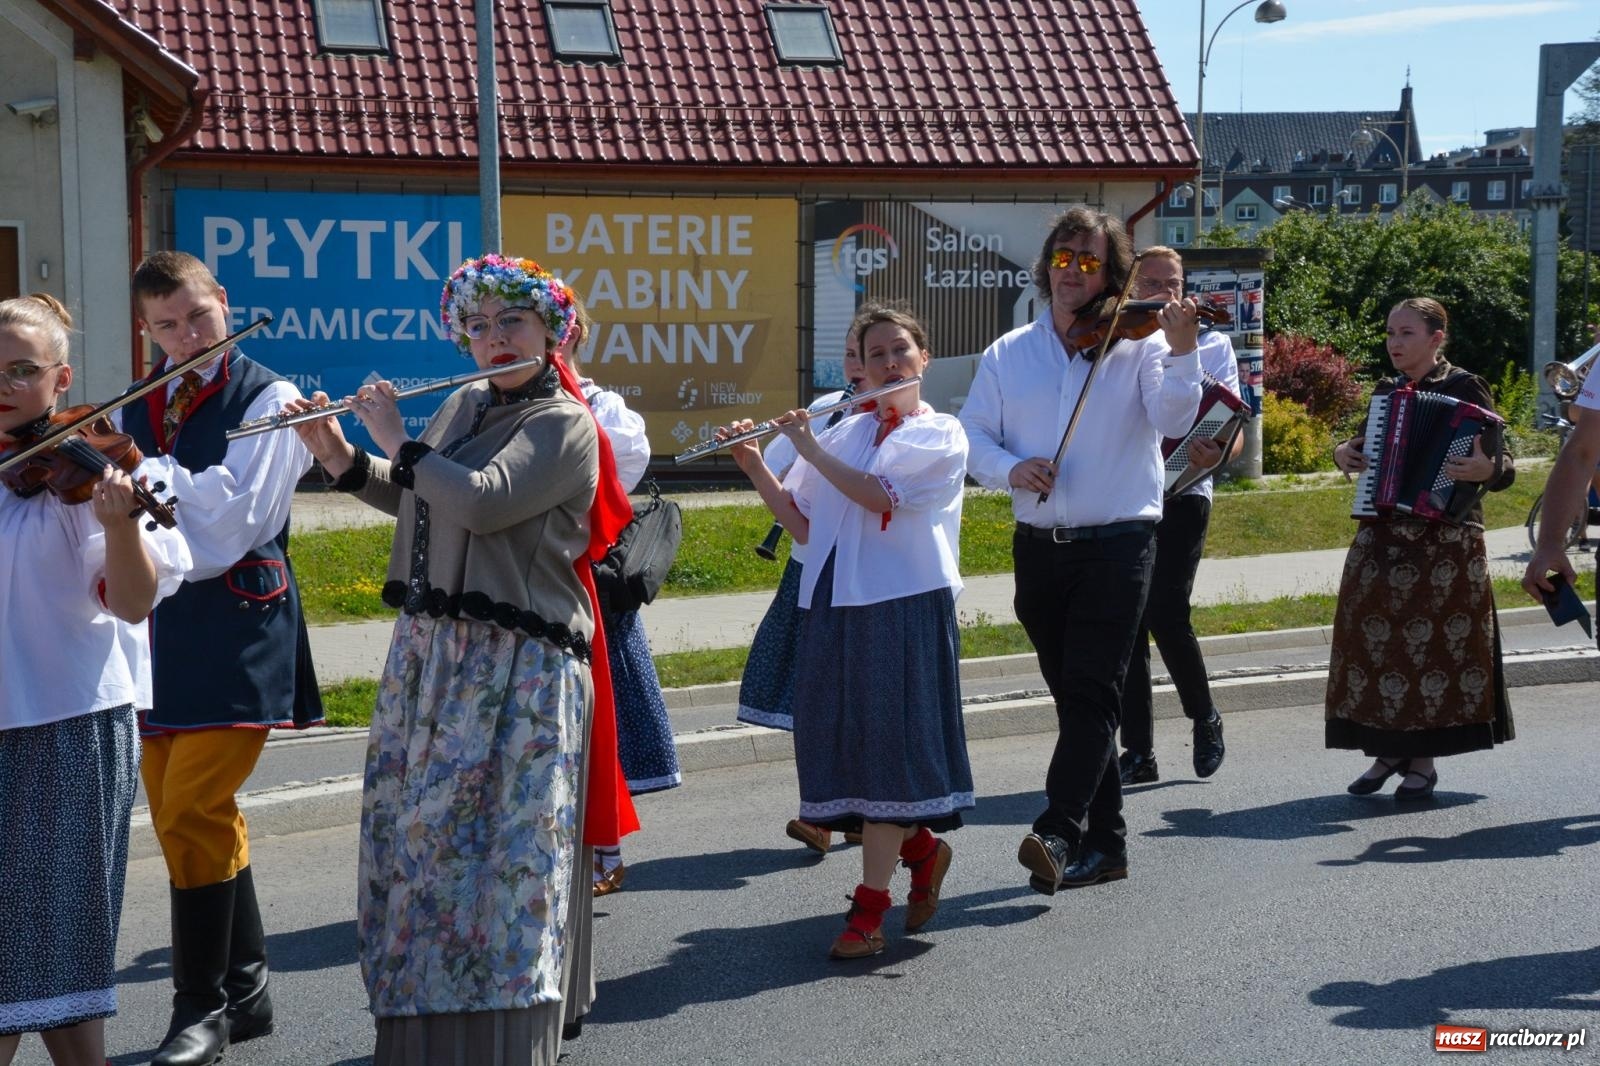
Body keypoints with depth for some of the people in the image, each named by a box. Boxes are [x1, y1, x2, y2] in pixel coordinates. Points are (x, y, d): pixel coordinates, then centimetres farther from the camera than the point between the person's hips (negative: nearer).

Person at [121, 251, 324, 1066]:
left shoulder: (267, 398, -3)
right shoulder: (135, 411, 15)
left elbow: (230, 514, -14)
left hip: (233, 626, -6)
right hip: (156, 627, 6)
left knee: (192, 811, -11)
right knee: (185, 817, 9)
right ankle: (245, 990, 22)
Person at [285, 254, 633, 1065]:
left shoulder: (565, 425, -10)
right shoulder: (464, 407, 13)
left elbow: (479, 502, -24)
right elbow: (413, 500, 23)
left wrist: (395, 438, -11)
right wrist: (341, 457, 9)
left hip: (517, 670, -8)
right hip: (430, 655, 8)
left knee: (504, 848, -6)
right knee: (420, 837, 11)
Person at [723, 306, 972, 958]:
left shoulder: (941, 436, 1)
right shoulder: (844, 433, 16)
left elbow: (880, 496, -16)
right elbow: (802, 526, 13)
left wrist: (809, 449, -9)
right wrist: (755, 470, 0)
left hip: (905, 605, -5)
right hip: (833, 606, 5)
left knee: (886, 750, -4)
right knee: (845, 748, 5)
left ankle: (869, 907, -1)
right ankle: (921, 848, 29)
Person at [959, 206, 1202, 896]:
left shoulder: (1137, 343, 1)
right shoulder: (1008, 354, 11)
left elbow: (1172, 419, -13)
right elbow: (972, 436, 5)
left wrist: (1181, 351, -29)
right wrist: (1011, 468, -14)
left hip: (1117, 543, -4)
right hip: (1039, 548, 4)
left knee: (1090, 690, -14)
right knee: (1071, 696, 10)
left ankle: (1058, 833, -20)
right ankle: (1104, 844, 19)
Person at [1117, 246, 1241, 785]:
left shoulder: (1211, 345, 6)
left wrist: (1217, 453, -25)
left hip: (1181, 495, -3)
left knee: (1165, 614, -14)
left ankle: (1204, 717, 11)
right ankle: (1139, 752, 9)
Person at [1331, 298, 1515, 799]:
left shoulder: (1466, 390, -4)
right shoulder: (1387, 391, 11)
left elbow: (1501, 465, -7)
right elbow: (1364, 444, 25)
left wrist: (1486, 469, -29)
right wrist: (1343, 453, 4)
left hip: (1445, 543, -5)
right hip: (1382, 539, 5)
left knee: (1433, 644, -2)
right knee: (1377, 640, 4)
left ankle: (1423, 760, 10)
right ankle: (1387, 752, 16)